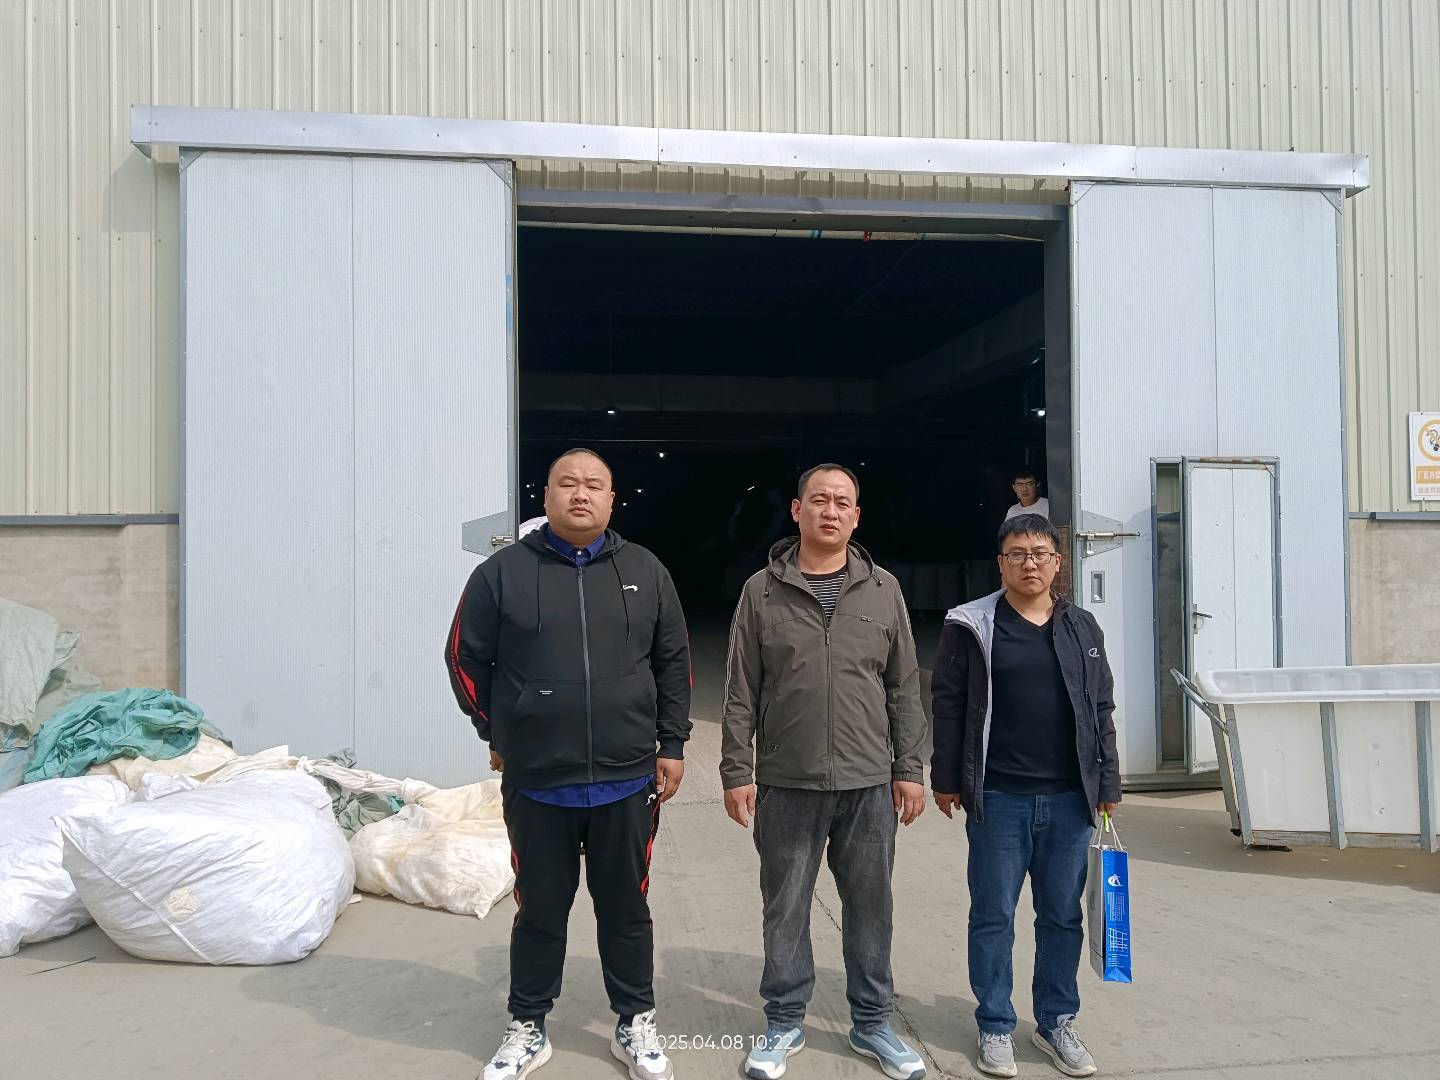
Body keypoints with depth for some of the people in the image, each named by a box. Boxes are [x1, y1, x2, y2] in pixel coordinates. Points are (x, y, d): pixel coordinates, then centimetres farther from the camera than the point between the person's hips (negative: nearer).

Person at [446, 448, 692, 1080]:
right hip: (535, 783, -1)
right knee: (540, 910, 14)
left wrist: (671, 745, 5)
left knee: (626, 908, 15)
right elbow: (465, 658, 5)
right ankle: (527, 1029, 33)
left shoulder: (645, 572, 3)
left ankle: (636, 1026, 33)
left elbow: (673, 664, 7)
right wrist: (496, 733, 6)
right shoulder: (502, 572, -3)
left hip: (628, 781, 1)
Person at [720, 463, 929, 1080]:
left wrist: (909, 769, 3)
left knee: (869, 907, 12)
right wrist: (736, 772, -3)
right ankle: (784, 1024, 28)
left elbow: (904, 688, 7)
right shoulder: (762, 592, 0)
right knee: (785, 910, 10)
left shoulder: (883, 591, 5)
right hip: (786, 784, -1)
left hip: (869, 783, 1)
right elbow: (740, 693, 0)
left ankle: (872, 1023, 30)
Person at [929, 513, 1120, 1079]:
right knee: (993, 916, 7)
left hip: (1069, 799, 3)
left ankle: (1057, 1023, 30)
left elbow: (1101, 710, 11)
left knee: (1063, 916, 13)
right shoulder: (972, 626, -2)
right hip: (998, 798, -3)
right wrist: (946, 779, -4)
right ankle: (995, 1027, 22)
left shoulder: (1082, 628, 8)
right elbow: (948, 706, -2)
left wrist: (1107, 783, 9)